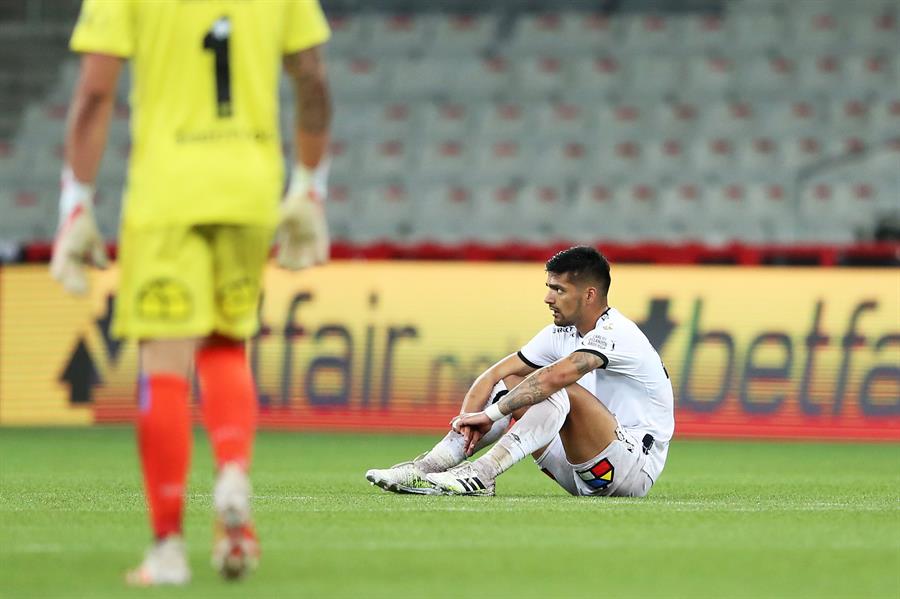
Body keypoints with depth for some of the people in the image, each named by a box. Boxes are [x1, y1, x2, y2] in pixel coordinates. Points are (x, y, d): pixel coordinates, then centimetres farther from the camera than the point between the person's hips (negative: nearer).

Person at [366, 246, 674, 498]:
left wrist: (491, 414, -31)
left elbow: (556, 375, -35)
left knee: (562, 389, -30)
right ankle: (428, 467, -13)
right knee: (508, 385, 1)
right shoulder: (561, 333, 8)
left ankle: (480, 475, -36)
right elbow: (493, 374, 4)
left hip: (638, 463, -9)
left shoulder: (614, 333, -19)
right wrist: (469, 417, -15)